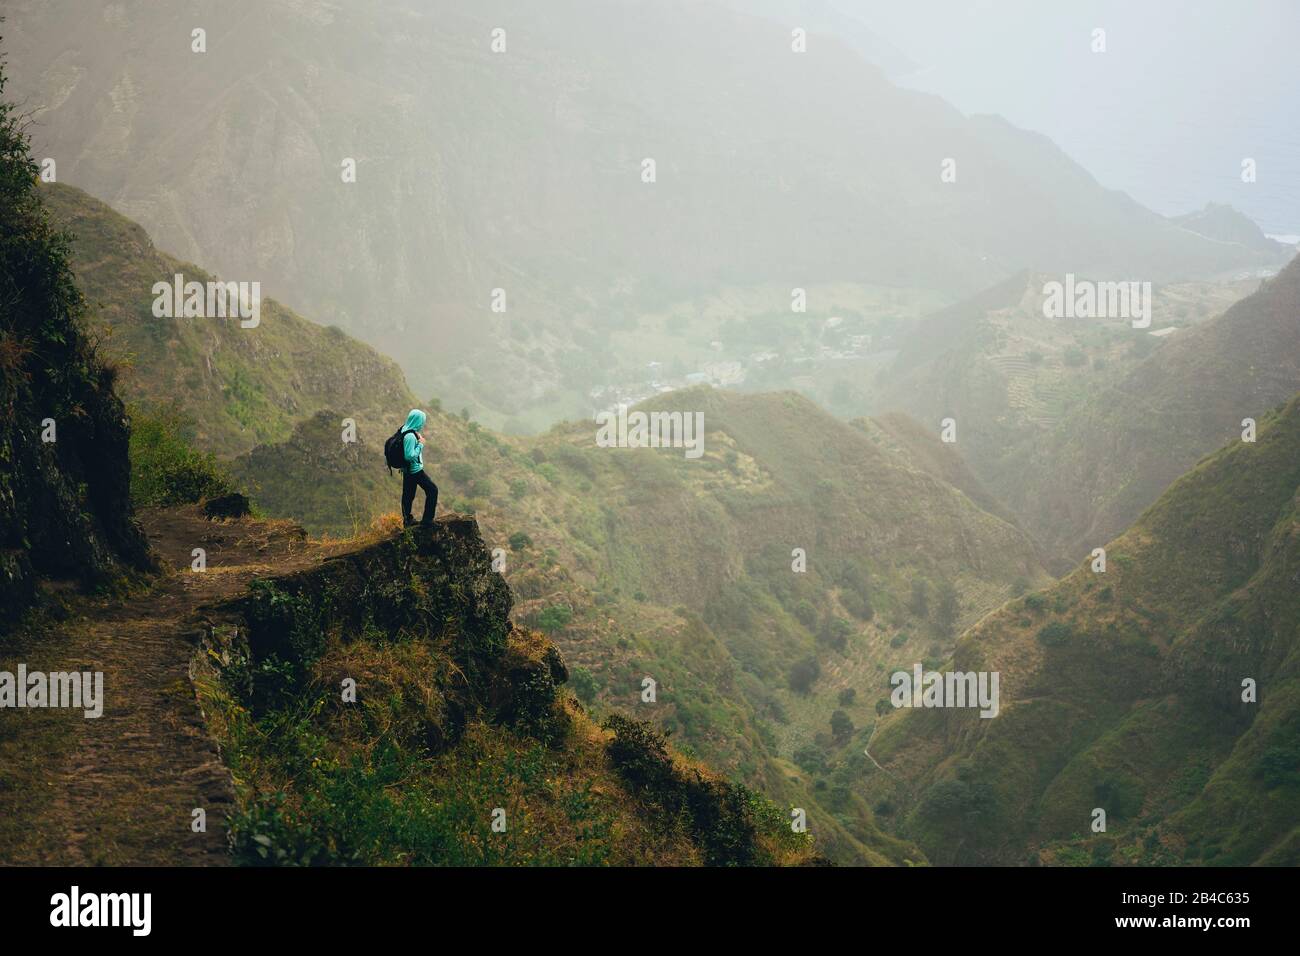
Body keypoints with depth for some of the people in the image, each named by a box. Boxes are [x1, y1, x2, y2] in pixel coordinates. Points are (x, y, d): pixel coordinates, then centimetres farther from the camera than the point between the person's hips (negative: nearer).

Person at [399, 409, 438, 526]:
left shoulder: (405, 431, 4)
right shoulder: (410, 436, -27)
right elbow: (410, 456, -28)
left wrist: (418, 439, 3)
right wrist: (420, 444, -19)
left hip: (407, 470, 10)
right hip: (415, 470, -10)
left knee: (408, 495, 18)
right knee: (432, 490, 0)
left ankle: (407, 520, 30)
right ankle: (427, 520, 4)